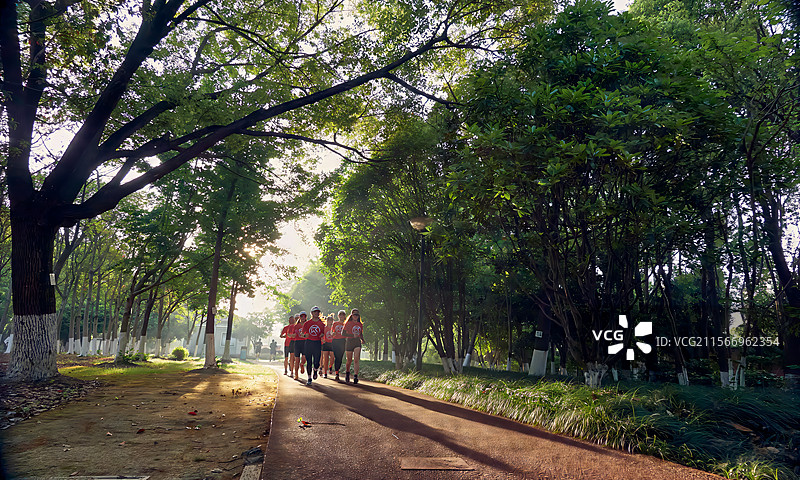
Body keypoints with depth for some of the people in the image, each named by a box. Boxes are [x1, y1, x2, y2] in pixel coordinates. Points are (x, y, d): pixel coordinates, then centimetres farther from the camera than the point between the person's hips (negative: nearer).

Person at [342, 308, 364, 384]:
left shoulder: (360, 324, 11)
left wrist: (362, 339, 5)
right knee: (349, 360, 6)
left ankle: (356, 376, -16)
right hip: (349, 341, -2)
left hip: (357, 342, 2)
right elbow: (343, 333, -7)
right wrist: (352, 335, -18)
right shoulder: (348, 323, 0)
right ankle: (347, 373, 33)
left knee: (356, 359, -14)